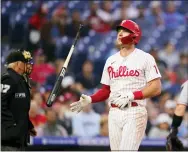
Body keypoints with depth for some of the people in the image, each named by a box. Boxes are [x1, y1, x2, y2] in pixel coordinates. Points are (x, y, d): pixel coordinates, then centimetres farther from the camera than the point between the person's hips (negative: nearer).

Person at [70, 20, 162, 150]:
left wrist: (130, 96, -17)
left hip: (135, 113, -6)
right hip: (114, 114, 6)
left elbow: (156, 88, -8)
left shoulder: (145, 58, -2)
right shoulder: (111, 61, 15)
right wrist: (89, 100, 2)